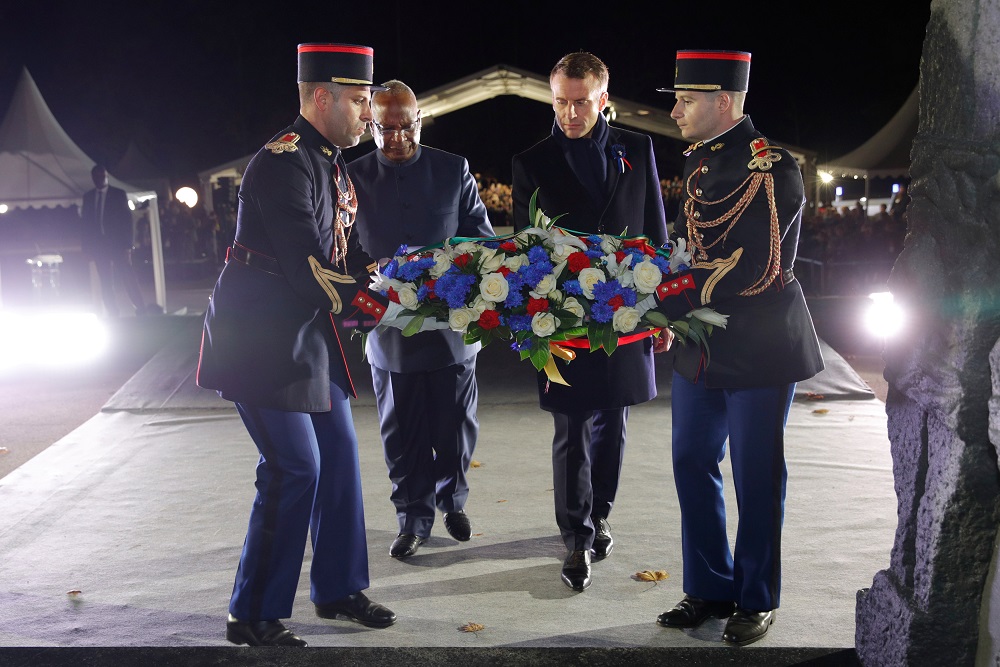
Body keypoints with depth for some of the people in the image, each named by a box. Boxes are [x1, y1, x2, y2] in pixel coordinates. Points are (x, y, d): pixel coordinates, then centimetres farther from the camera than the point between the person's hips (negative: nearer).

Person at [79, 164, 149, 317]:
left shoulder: (119, 194, 4)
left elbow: (126, 219, -1)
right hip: (99, 245, 3)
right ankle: (112, 315, 1)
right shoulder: (88, 197, 13)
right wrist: (88, 247, 2)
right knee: (105, 282, 1)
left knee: (127, 276, -12)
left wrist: (127, 245, -10)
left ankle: (141, 308, -10)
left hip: (118, 243, -3)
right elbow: (85, 222, 12)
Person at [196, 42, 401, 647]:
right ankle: (254, 617, 8)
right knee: (295, 468, -8)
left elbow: (345, 251, 15)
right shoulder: (284, 163, -19)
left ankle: (339, 590, 28)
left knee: (338, 451, 13)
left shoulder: (333, 163, 12)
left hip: (306, 331, 10)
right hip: (261, 335, -10)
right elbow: (308, 266, -23)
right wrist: (372, 305, -14)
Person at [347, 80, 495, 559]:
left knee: (455, 428, 11)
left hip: (451, 325, 1)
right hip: (389, 328, 0)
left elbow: (482, 237, 5)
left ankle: (452, 500, 35)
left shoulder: (454, 170, 2)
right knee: (402, 435, 8)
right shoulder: (353, 178, 1)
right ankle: (413, 519, 24)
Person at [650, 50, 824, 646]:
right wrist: (670, 311, 7)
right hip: (699, 349, 8)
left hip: (759, 350, -8)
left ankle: (757, 600, 23)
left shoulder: (772, 168, -16)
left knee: (757, 479, 5)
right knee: (693, 465, 13)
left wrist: (660, 302, -22)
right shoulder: (699, 161, 9)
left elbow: (745, 269, -23)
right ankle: (710, 589, 29)